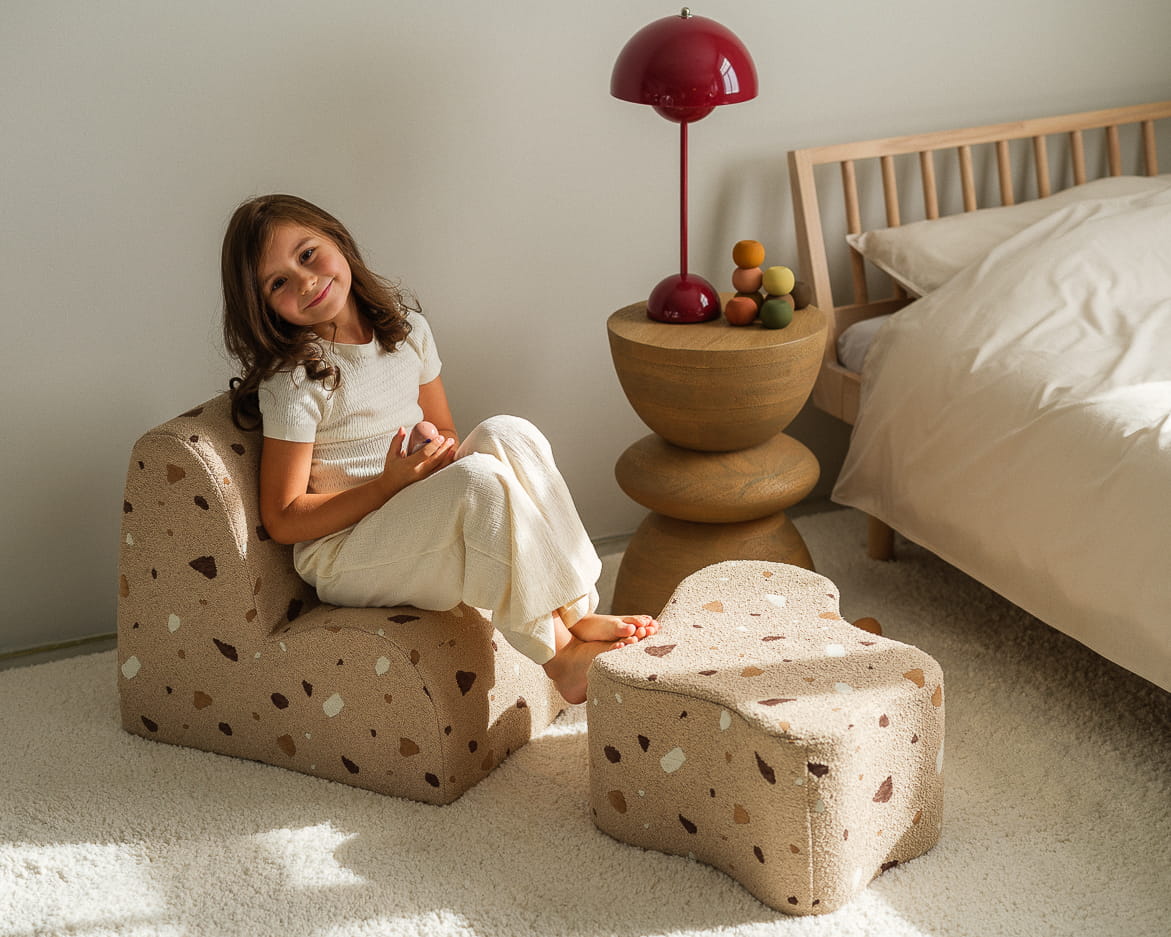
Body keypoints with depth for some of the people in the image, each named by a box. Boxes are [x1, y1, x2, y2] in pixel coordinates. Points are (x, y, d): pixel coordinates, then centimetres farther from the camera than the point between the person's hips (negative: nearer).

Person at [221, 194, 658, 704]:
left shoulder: (404, 327, 6)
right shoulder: (293, 379, -14)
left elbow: (444, 433, 17)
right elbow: (283, 520, -13)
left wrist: (441, 448, -8)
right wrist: (389, 484, -22)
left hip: (421, 523, 6)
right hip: (342, 556, -6)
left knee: (507, 434, -20)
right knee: (481, 480, -30)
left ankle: (576, 610, -23)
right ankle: (559, 652, -26)